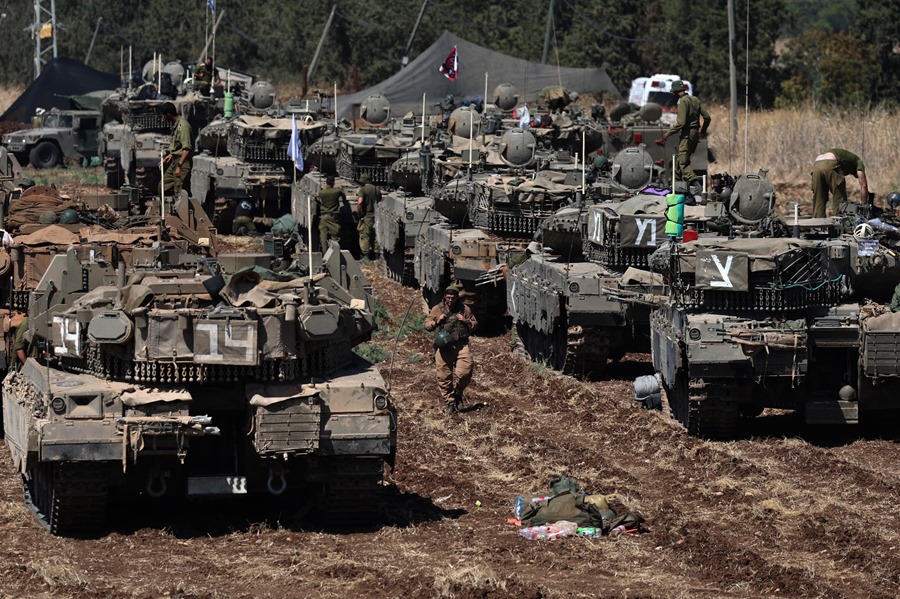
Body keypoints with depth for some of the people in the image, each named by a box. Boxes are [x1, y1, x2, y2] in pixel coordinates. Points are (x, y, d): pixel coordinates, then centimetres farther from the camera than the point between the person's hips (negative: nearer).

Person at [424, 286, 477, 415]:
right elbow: (427, 325, 12)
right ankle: (449, 402, 11)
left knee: (465, 372, -14)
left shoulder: (464, 309, 9)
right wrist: (436, 322, -7)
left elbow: (474, 324, 18)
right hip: (443, 347, 0)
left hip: (461, 345, 0)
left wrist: (466, 321, -3)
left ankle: (457, 393, 14)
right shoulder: (437, 309, 8)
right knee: (444, 377, -1)